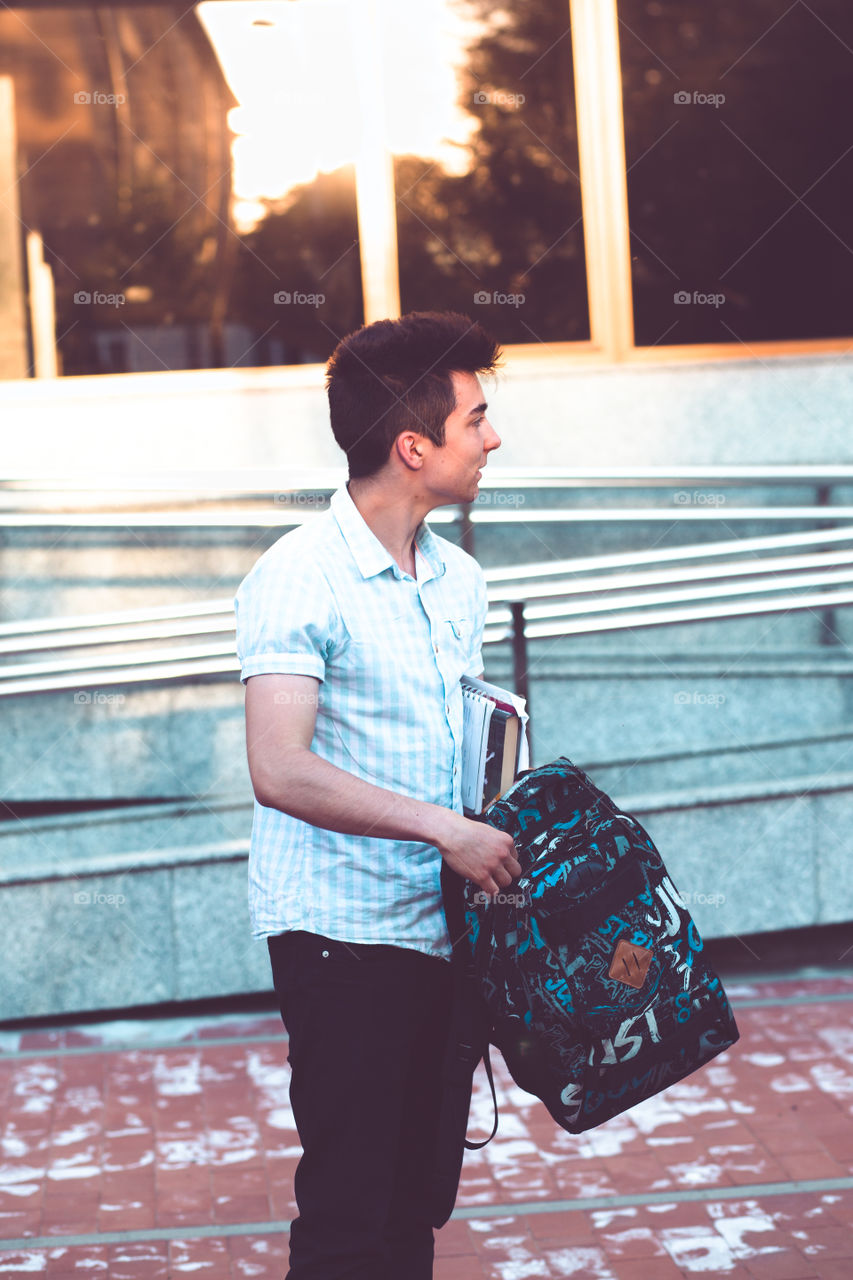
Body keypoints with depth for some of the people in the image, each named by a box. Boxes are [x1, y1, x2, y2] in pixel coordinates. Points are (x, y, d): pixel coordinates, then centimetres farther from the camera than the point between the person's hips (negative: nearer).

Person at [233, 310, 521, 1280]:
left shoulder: (457, 580, 13)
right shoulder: (298, 580, -13)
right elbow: (281, 771, -23)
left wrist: (504, 829, 6)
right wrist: (444, 828, -22)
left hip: (439, 931, 7)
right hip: (342, 935, -7)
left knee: (418, 1200, 12)